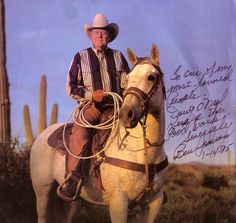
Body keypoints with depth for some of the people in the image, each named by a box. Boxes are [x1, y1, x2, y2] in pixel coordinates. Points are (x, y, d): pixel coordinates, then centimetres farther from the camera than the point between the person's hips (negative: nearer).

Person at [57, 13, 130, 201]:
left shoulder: (118, 56, 16)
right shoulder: (81, 57, 10)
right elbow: (71, 87, 6)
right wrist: (91, 94, -10)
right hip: (90, 107, -2)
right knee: (80, 134, -31)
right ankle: (73, 179, -30)